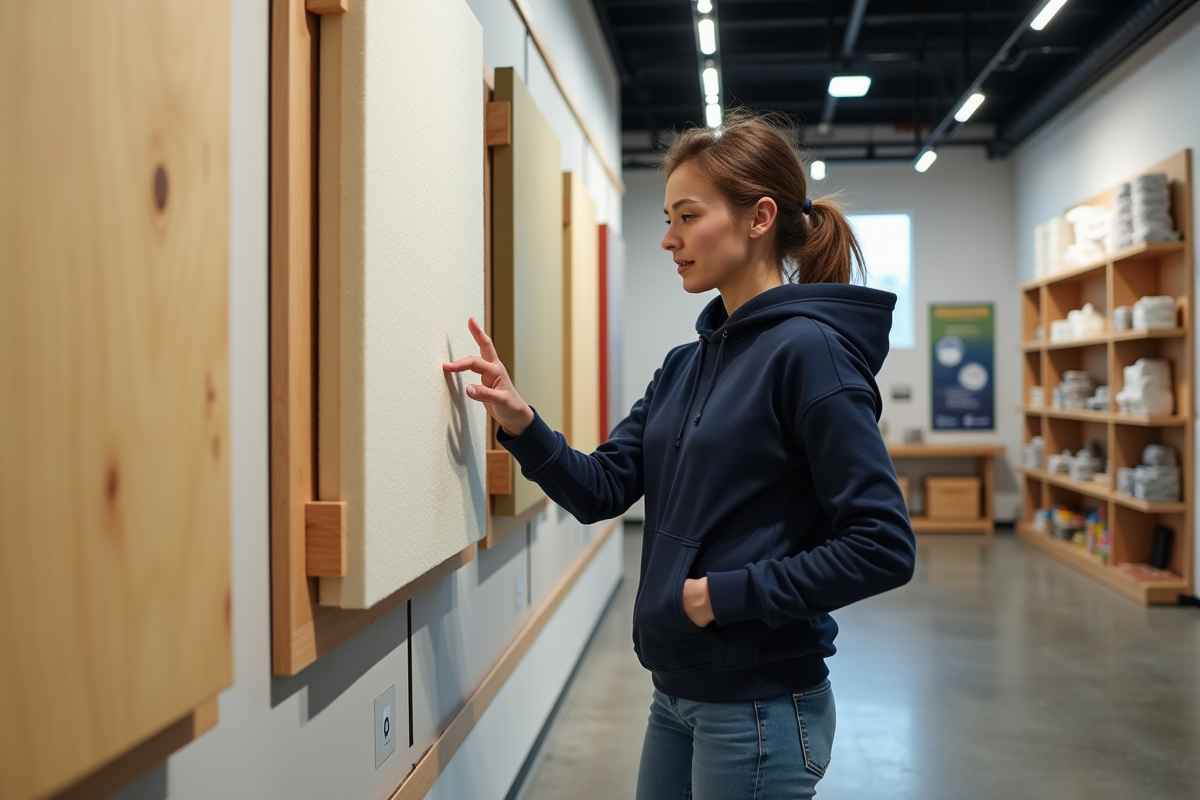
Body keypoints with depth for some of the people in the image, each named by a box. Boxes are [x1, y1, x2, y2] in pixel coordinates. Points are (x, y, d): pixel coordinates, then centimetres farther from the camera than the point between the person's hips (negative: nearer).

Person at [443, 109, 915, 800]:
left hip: (760, 706, -7)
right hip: (679, 693, 7)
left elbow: (883, 548, -20)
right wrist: (521, 423, -11)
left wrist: (729, 593, -19)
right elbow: (602, 489, 4)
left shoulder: (807, 349, -17)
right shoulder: (686, 365, 7)